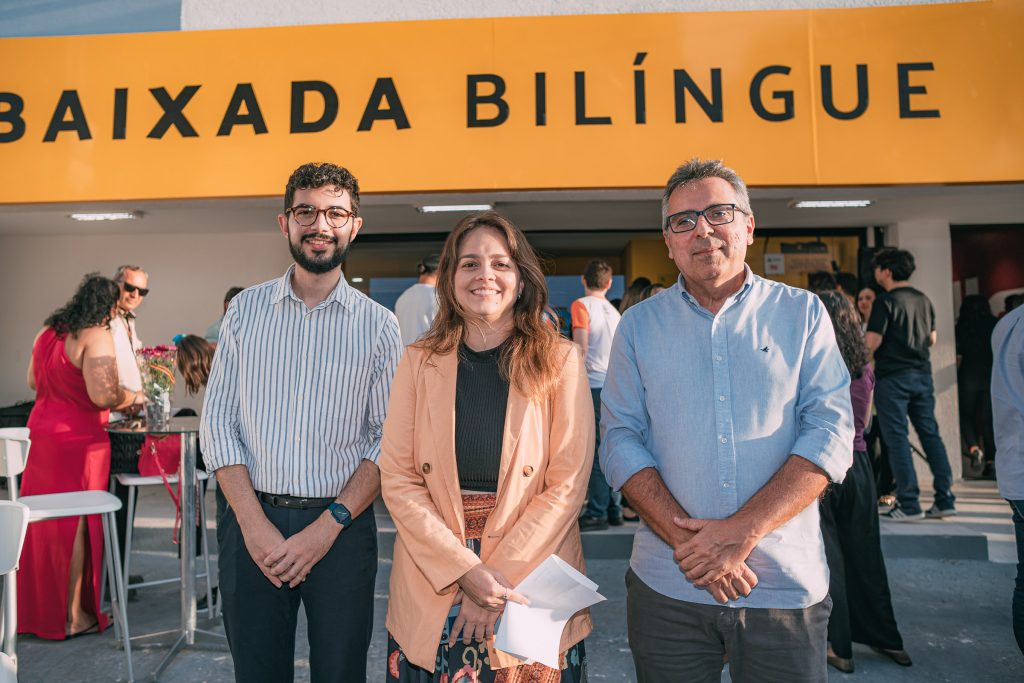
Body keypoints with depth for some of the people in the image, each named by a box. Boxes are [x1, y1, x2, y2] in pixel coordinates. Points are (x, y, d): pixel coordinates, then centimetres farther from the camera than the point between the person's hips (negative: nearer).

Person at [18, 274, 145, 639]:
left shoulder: (48, 332, 10)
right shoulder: (97, 337, -16)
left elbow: (33, 381, 22)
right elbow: (104, 395, -26)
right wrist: (133, 397, -8)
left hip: (41, 433, 8)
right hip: (78, 441, -8)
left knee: (43, 521, 17)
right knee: (76, 525, 2)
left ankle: (38, 606, 31)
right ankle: (73, 616, 13)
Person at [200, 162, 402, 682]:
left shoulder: (379, 324, -1)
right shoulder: (245, 310, 3)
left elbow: (389, 441, -3)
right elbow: (217, 422, 1)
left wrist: (328, 526, -11)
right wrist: (254, 524, -8)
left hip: (341, 527, -1)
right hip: (251, 523, 1)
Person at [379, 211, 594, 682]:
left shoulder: (560, 361, -5)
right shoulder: (420, 362, 0)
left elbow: (568, 483, -8)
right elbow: (397, 478, -4)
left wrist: (499, 576, -13)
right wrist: (464, 570, -14)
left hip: (532, 579, -1)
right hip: (431, 585, 2)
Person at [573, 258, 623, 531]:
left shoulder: (581, 305, -3)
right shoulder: (614, 311, 16)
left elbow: (581, 348, -11)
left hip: (593, 384, -6)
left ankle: (597, 513, 1)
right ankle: (614, 508, 18)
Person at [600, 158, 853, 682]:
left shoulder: (802, 314, 2)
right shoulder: (639, 325, 3)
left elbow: (831, 433, -6)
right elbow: (620, 441, -2)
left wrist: (742, 530, -16)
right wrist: (686, 537, -14)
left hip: (788, 586, 0)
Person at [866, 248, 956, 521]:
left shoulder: (885, 301, -11)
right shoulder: (923, 300, 11)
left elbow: (872, 343, -17)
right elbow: (932, 339, 19)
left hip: (893, 377, -7)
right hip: (922, 374, 7)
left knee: (897, 438, -3)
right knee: (930, 434, 10)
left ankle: (909, 505, -1)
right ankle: (945, 500, 13)